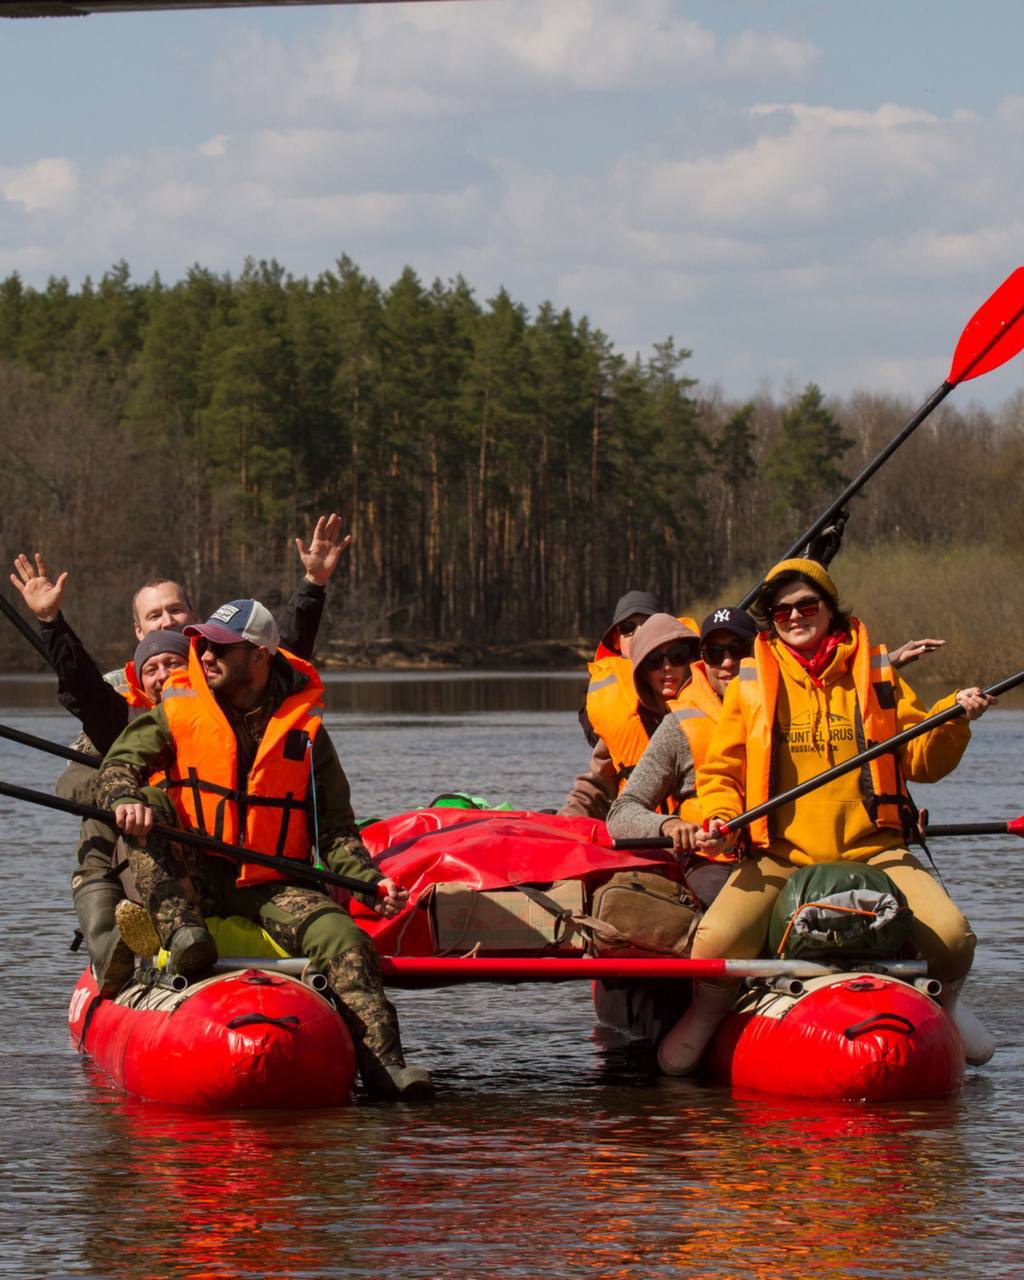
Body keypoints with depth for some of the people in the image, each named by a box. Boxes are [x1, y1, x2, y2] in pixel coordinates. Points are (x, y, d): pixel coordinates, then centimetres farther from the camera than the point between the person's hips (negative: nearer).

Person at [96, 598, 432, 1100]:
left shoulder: (305, 731, 3)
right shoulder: (176, 709, 1)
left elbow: (334, 829, 6)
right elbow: (117, 767, -9)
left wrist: (369, 880, -12)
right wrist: (125, 800, -34)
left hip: (270, 885, 0)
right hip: (186, 880, 0)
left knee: (343, 938, -25)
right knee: (148, 809, -27)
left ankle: (383, 1063, -34)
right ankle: (182, 932, -42)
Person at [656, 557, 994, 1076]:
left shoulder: (875, 671, 13)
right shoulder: (751, 681, 10)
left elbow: (920, 761, 9)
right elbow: (720, 768, 12)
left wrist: (953, 718, -9)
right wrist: (720, 820, -7)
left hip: (871, 848, 1)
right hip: (778, 854, -1)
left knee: (951, 939, -22)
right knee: (716, 943, -27)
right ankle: (708, 1013, 9)